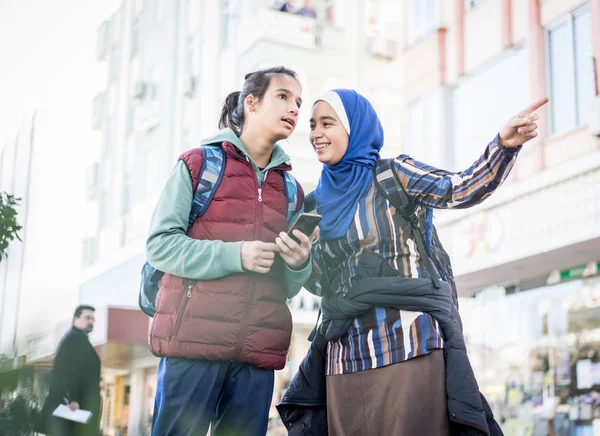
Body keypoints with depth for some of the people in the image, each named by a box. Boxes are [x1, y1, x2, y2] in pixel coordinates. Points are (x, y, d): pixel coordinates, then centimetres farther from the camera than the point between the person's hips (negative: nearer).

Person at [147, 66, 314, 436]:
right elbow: (160, 244, -5)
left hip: (258, 351, 5)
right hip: (194, 340, -4)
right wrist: (233, 255, -16)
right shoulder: (199, 163, 3)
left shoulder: (290, 189, 17)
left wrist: (299, 264, -6)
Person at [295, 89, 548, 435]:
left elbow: (461, 189, -15)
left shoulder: (394, 175, 1)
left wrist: (504, 145, -30)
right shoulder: (320, 203, 15)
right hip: (344, 360, 5)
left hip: (408, 349, -5)